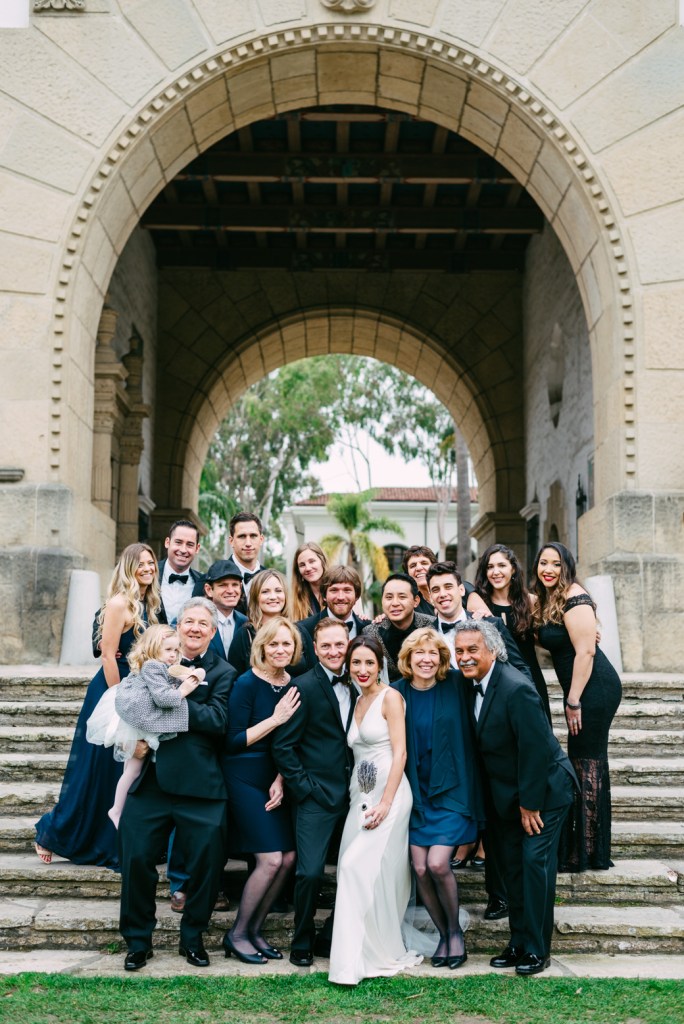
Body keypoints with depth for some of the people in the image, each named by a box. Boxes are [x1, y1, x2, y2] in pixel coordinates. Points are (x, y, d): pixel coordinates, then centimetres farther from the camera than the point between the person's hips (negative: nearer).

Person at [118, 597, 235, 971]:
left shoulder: (223, 673, 4)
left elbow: (218, 720, -11)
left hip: (199, 785, -3)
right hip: (149, 781, 3)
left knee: (207, 863, 1)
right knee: (136, 859, 3)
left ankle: (192, 937, 23)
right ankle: (138, 940, 21)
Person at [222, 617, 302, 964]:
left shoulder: (294, 686, 4)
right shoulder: (247, 683, -12)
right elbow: (233, 741, -14)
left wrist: (281, 780, -3)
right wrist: (275, 719, -18)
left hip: (276, 779, 6)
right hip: (245, 779, -6)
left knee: (288, 858, 1)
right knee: (271, 860, -10)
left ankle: (254, 930, 18)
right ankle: (237, 934, 8)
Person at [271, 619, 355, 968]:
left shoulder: (353, 687, 8)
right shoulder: (305, 686, -8)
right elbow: (282, 747, -9)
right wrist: (305, 787, -11)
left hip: (350, 794, 5)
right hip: (315, 796, -5)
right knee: (310, 872, -8)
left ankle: (332, 935, 25)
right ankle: (302, 942, 15)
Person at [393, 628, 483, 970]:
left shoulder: (454, 687, -5)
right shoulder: (398, 693, -1)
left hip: (451, 790, -2)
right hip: (416, 792, 2)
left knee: (437, 864, -14)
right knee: (420, 869, -3)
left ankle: (455, 930, 13)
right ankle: (443, 934, 20)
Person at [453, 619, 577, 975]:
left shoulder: (517, 689, -27)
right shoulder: (471, 683, -3)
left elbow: (536, 750, -24)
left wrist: (530, 804, -18)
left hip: (543, 789, -8)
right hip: (506, 794, 8)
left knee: (535, 862, -6)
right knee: (513, 868, 11)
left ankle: (537, 949, 4)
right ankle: (518, 942, 21)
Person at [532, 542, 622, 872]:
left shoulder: (574, 598, -15)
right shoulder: (548, 600, 14)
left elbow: (585, 651, -20)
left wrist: (573, 701, -18)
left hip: (594, 690, -10)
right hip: (581, 692, 10)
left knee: (588, 765, -5)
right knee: (581, 764, 13)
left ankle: (587, 854, 3)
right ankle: (579, 848, 22)